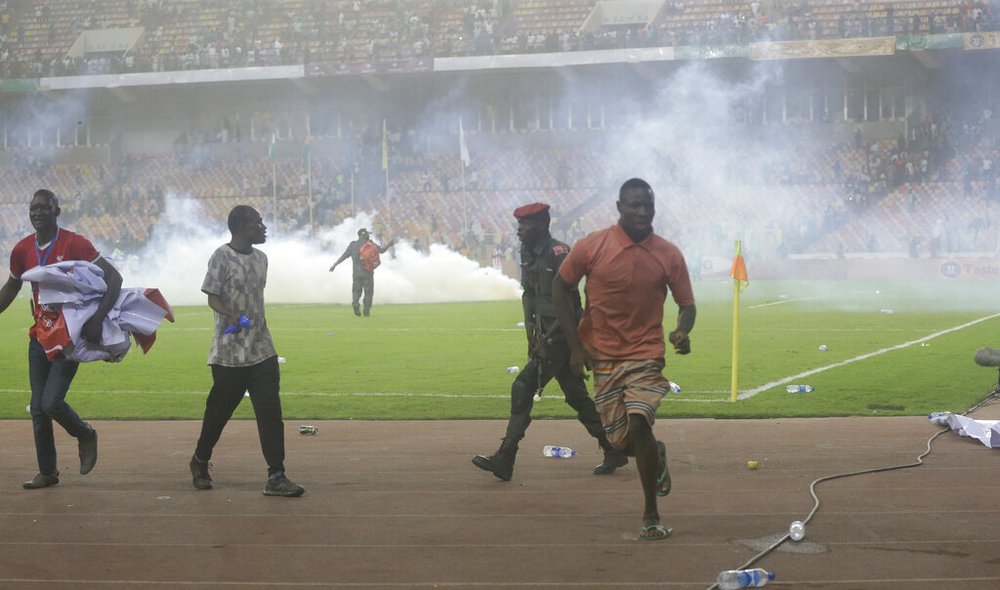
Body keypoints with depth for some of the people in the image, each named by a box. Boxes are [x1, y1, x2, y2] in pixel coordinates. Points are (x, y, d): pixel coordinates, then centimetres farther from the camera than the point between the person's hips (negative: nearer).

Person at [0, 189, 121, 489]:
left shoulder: (74, 244, -14)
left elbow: (114, 278, -17)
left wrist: (96, 320, -27)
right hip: (39, 337, 6)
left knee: (51, 402, -15)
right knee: (38, 408, 5)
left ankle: (85, 434, 16)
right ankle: (47, 472, 17)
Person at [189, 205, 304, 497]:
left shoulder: (261, 258, 12)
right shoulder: (222, 257, -9)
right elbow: (212, 298, -15)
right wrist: (234, 316, -32)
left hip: (262, 352, 6)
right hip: (229, 353, -6)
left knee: (270, 411, -3)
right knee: (219, 410, 7)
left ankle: (276, 476, -4)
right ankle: (200, 461, 31)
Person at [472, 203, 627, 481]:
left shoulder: (558, 255, -16)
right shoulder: (528, 254, 11)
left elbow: (570, 306, -18)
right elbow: (528, 295, 16)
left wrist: (545, 338, -18)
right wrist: (531, 335, 6)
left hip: (562, 335, -9)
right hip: (547, 335, 9)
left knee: (523, 388, -12)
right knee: (576, 395, 13)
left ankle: (505, 460, -10)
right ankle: (614, 451, 21)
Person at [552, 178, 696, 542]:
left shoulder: (668, 255, -3)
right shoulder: (592, 247, -6)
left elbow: (686, 303, 5)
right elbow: (560, 289, 3)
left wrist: (682, 331, -18)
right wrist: (575, 345, -2)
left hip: (646, 355, -1)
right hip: (602, 356, 1)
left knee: (639, 424, -21)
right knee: (620, 440, 3)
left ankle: (651, 517, -9)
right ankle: (656, 456, 42)